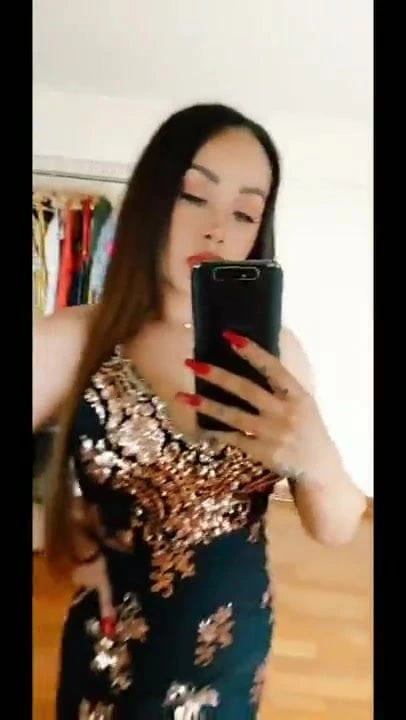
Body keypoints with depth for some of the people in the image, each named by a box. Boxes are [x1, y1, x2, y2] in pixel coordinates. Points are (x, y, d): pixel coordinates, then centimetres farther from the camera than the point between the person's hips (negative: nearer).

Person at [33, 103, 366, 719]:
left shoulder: (277, 350, -13)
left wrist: (315, 459, -30)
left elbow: (336, 530, -12)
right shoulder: (69, 342, -19)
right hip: (112, 660, -2)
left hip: (236, 651, 3)